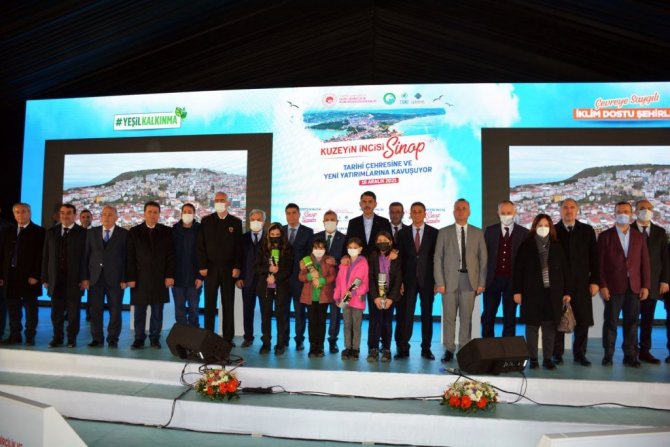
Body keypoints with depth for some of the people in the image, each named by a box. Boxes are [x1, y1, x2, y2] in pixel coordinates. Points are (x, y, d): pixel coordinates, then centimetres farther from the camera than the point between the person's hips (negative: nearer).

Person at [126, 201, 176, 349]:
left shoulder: (167, 231, 6)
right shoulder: (134, 232, 6)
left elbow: (170, 255, 3)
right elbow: (130, 257, 2)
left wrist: (170, 275, -5)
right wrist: (130, 278, -4)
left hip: (159, 278, 0)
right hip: (140, 278, 0)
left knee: (157, 311, 4)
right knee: (139, 310, 3)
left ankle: (155, 339, 12)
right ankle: (139, 339, 11)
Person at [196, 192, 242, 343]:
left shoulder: (236, 222, 6)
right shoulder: (206, 221, 6)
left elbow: (239, 246, 3)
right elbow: (200, 245, 3)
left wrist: (237, 267, -5)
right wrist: (202, 266, -5)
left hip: (229, 269, 0)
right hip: (210, 268, 0)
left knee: (228, 304, 4)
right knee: (209, 305, 2)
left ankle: (228, 337, 10)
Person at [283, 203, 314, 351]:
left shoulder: (308, 232, 3)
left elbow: (310, 254, 1)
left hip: (299, 276, -2)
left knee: (300, 309, 3)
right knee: (283, 309, 5)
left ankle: (299, 339, 11)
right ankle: (284, 339, 15)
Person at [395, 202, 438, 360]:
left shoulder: (434, 233, 3)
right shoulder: (403, 233, 7)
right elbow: (400, 258, 4)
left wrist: (437, 281, -4)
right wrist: (400, 280, -3)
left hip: (427, 279, 0)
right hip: (408, 280, 1)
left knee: (427, 315, 6)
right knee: (405, 314, -2)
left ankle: (426, 348, 15)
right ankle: (403, 348, 6)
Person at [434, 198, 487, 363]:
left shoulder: (478, 233, 10)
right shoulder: (444, 232, 6)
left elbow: (483, 259, 8)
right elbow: (438, 258, 3)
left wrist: (481, 283, 1)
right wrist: (439, 282, -5)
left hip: (469, 280, 1)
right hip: (450, 280, -1)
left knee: (466, 318, 4)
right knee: (448, 317, 1)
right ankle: (449, 349, 11)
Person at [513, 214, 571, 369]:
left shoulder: (556, 247, 8)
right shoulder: (526, 245, 1)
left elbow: (564, 270, 7)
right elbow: (518, 269, -1)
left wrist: (566, 292, 2)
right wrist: (517, 291, -7)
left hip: (552, 292, 2)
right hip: (532, 292, -2)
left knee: (550, 326, 4)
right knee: (532, 326, 3)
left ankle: (548, 358, 13)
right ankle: (533, 358, 11)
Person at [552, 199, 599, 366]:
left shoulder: (587, 230, 7)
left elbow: (594, 257, 5)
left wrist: (595, 281, -1)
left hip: (581, 283, 1)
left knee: (583, 320, 3)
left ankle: (579, 354, 15)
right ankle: (557, 354, 13)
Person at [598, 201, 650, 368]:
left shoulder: (639, 237, 12)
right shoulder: (605, 236, 2)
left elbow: (644, 262, 9)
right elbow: (600, 263, -3)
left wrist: (645, 285, 1)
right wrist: (602, 286, -10)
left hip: (634, 287, 3)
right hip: (613, 286, -3)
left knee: (631, 323, 5)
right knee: (610, 322, 2)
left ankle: (630, 355, 13)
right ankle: (608, 355, 11)